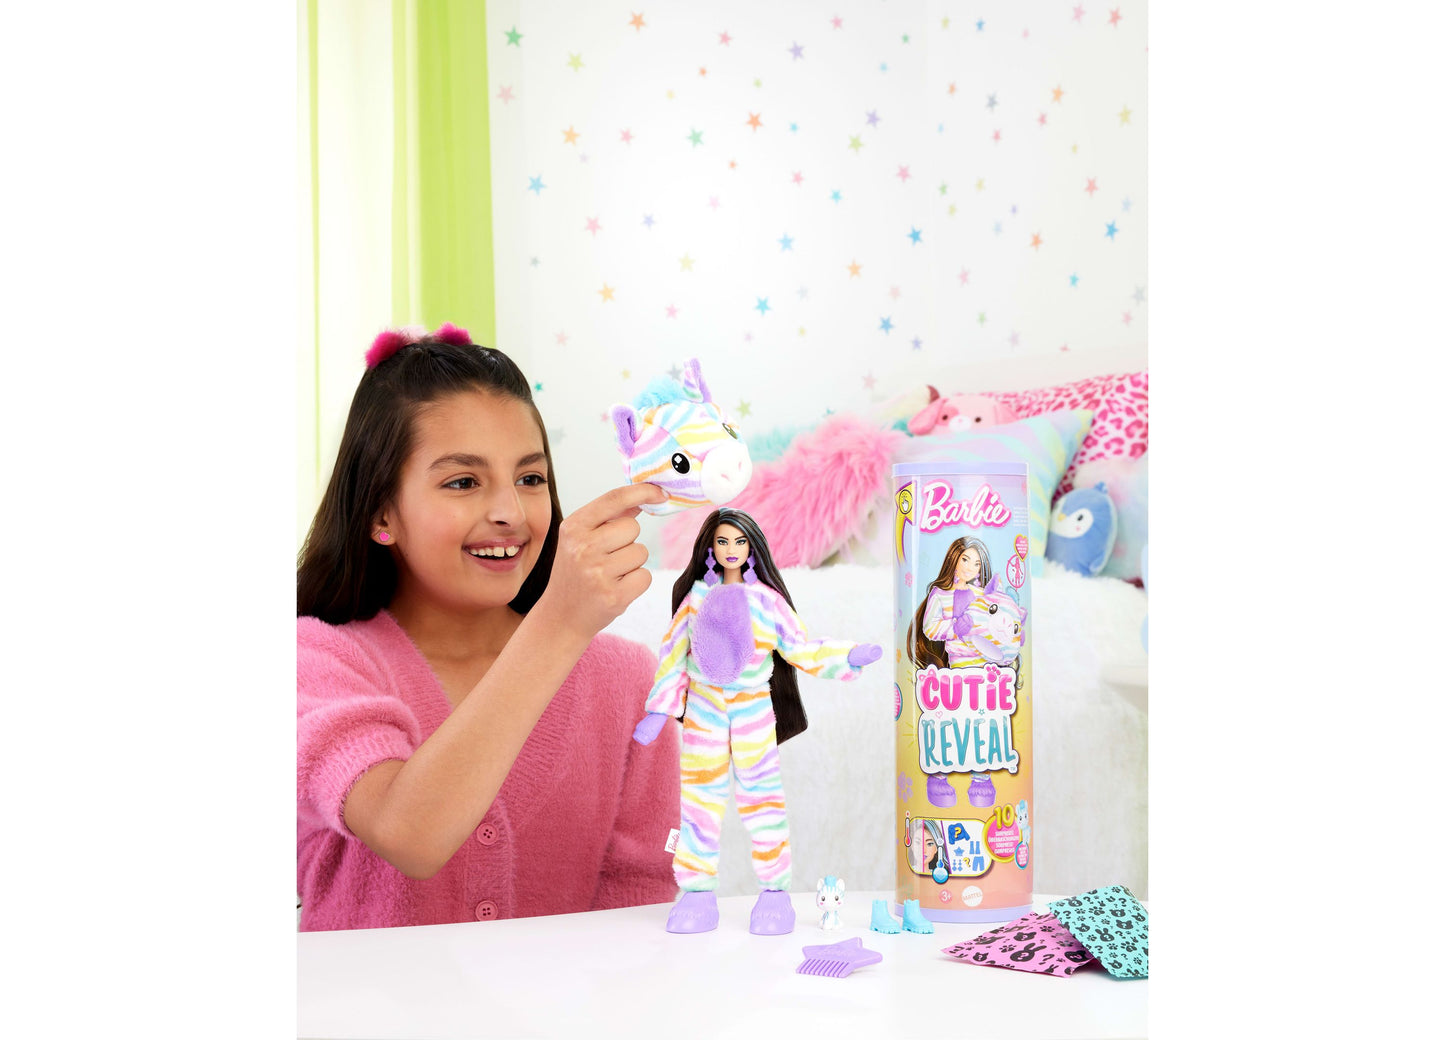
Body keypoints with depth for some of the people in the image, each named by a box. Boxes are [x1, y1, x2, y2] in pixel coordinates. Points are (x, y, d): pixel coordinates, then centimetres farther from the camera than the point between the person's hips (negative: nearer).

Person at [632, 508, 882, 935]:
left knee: (761, 797, -2)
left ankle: (775, 890, 8)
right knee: (699, 796, 3)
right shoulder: (698, 596, 3)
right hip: (704, 710, 1)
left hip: (754, 711, -1)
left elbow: (802, 650, 3)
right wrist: (658, 712, 3)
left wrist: (850, 656, -12)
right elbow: (674, 652, 7)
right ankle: (698, 892, 12)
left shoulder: (767, 599, 1)